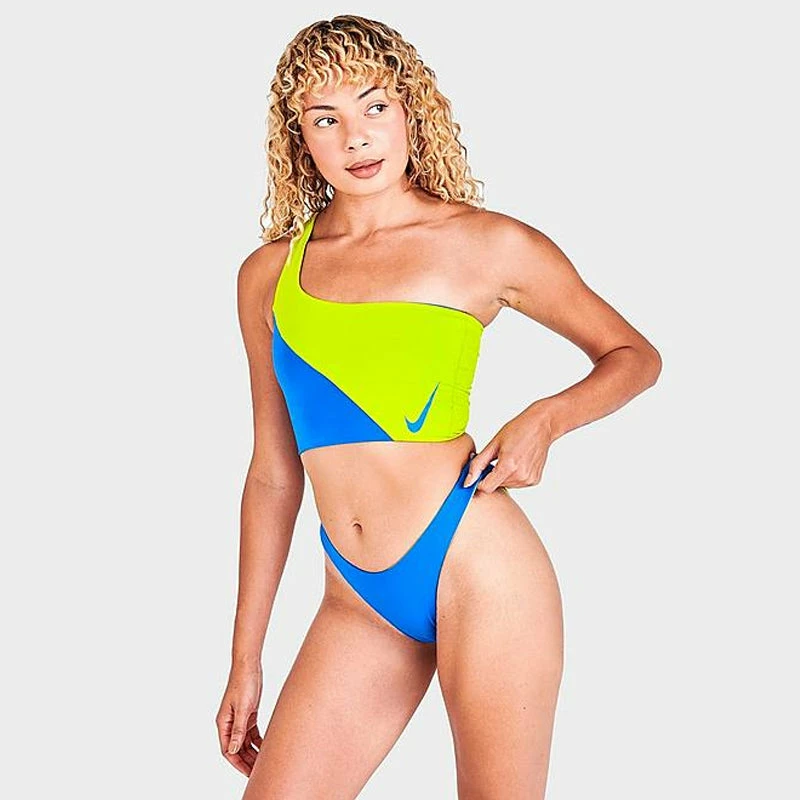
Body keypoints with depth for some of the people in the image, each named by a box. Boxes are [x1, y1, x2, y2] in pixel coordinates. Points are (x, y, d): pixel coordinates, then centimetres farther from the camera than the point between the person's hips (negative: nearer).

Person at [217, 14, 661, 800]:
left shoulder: (487, 245, 1)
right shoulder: (268, 275, 10)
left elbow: (634, 355, 12)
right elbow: (273, 473, 14)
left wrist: (545, 419, -9)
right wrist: (245, 659, 14)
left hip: (473, 566, -3)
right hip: (357, 598, 4)